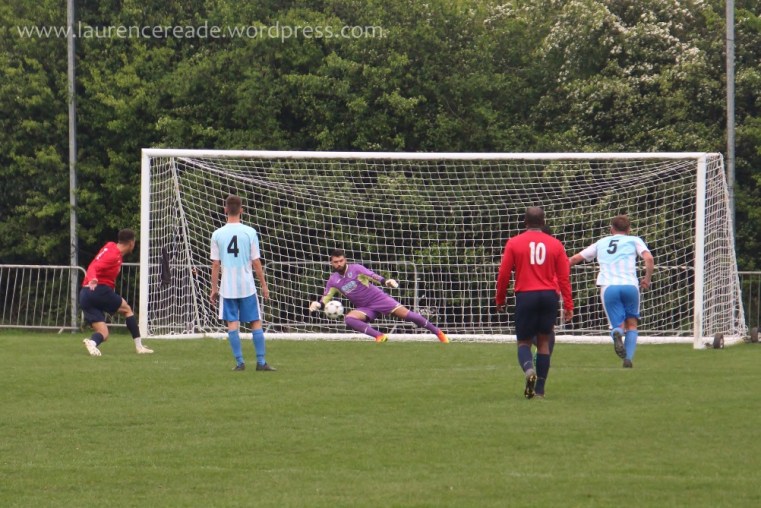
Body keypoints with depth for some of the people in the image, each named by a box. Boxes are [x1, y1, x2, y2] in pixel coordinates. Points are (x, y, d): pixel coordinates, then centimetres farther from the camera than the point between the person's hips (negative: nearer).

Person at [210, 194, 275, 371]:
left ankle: (239, 362, 1)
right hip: (247, 285, -1)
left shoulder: (217, 234, -1)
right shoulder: (250, 232, -4)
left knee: (232, 323, 4)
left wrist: (214, 288, 9)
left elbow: (215, 264, 1)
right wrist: (264, 285, 6)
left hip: (227, 287, 1)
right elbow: (256, 262, -3)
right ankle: (261, 362, 4)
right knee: (256, 322, 6)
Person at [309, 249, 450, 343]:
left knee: (405, 314, -14)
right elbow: (326, 299, 5)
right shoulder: (333, 281, 1)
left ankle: (437, 332, -4)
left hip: (378, 298, -3)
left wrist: (386, 281, -39)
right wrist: (317, 304, -18)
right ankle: (379, 336, -31)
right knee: (349, 319, -27)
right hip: (364, 308, 3)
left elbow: (373, 276, -19)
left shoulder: (355, 269, -10)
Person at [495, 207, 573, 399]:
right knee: (544, 341, 11)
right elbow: (564, 277, 5)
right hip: (549, 296, 2)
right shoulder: (555, 244, 6)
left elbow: (504, 274, 2)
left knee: (524, 341, 8)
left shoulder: (514, 243, 2)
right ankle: (540, 389, 8)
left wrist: (500, 300, 13)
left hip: (525, 296, -2)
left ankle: (529, 369, -24)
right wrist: (568, 305, 8)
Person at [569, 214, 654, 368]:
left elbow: (574, 259, 25)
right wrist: (647, 279, 12)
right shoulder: (634, 241, 16)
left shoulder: (601, 243, 24)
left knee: (619, 325, 4)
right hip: (630, 285, -1)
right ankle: (629, 358, -5)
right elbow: (649, 259, -1)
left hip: (608, 287, 1)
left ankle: (617, 333, -33)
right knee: (632, 324, 14)